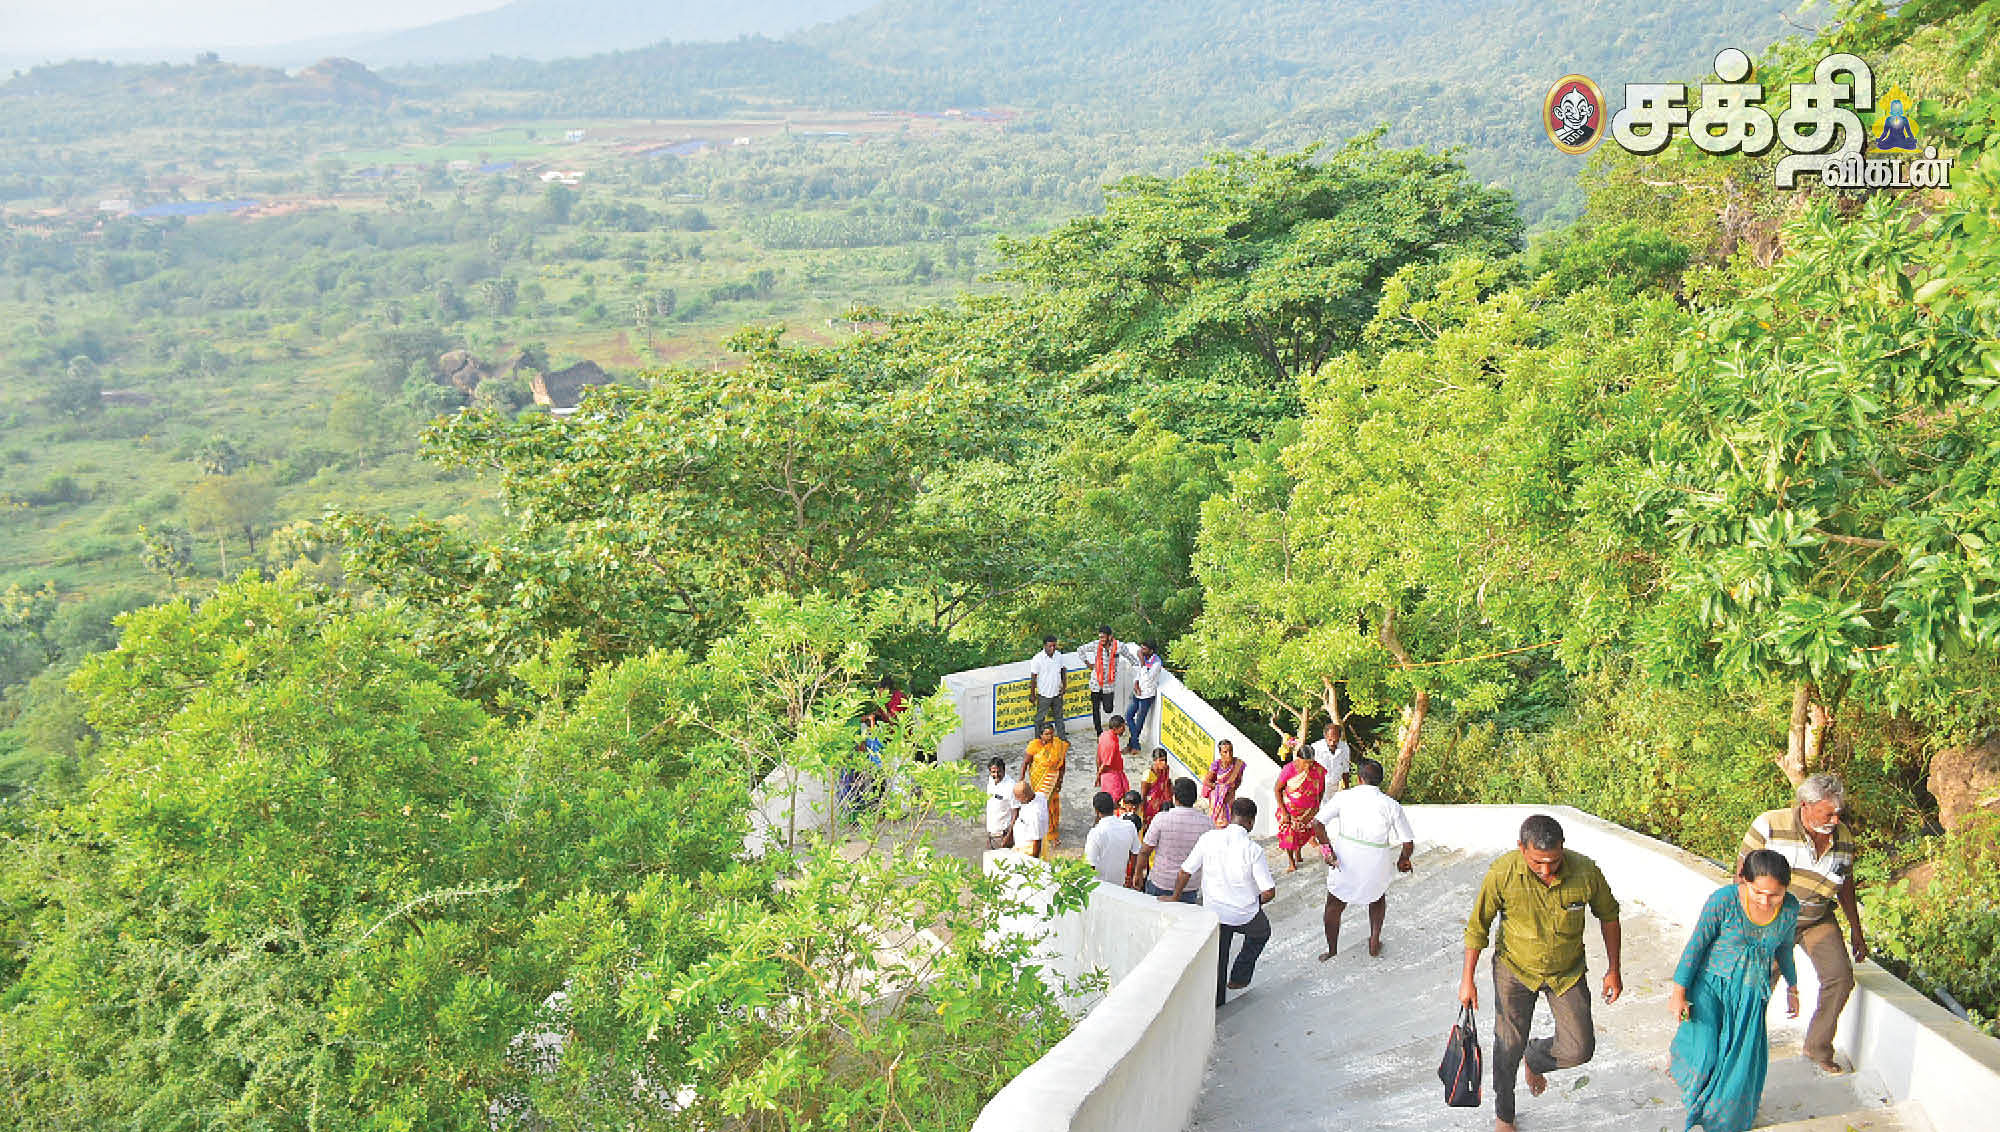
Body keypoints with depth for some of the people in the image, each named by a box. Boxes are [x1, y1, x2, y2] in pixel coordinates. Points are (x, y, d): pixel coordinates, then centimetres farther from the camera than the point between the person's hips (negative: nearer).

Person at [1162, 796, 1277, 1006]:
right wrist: (1256, 903, 4)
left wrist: (1174, 896, 13)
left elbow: (1185, 872, -4)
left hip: (1214, 911, 3)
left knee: (1217, 955, 23)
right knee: (1261, 933, 30)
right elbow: (1269, 891, -19)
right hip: (1246, 914, -2)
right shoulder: (1253, 850, -20)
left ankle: (1216, 999, 34)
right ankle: (1239, 977, 29)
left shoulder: (1209, 839, -12)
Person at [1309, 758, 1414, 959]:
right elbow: (1408, 843, -6)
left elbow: (1317, 822, -13)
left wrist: (1327, 850, -7)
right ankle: (1374, 943, 34)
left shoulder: (1344, 797, -6)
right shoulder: (1391, 805, -6)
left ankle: (1332, 952, 31)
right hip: (1377, 865, 1)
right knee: (1378, 897, 34)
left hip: (1344, 862, -1)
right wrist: (1403, 860, 13)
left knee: (1334, 906, 22)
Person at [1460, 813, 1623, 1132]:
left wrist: (1613, 970, 3)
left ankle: (1536, 1059, 35)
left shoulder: (1585, 871, -23)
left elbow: (1608, 914, -2)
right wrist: (1467, 980, -7)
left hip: (1567, 971, 2)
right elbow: (1478, 926, -12)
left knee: (1579, 1049, 0)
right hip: (1515, 968, -1)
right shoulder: (1501, 875, -26)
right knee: (1508, 1047, 5)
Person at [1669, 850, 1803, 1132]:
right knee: (1705, 1054, -12)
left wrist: (1792, 988, 23)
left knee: (1742, 1064, 2)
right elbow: (1696, 944, -12)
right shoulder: (1724, 900, -22)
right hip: (1711, 985, -3)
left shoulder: (1790, 908, -9)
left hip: (1751, 996, 3)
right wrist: (1679, 992, -9)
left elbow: (1784, 948, 12)